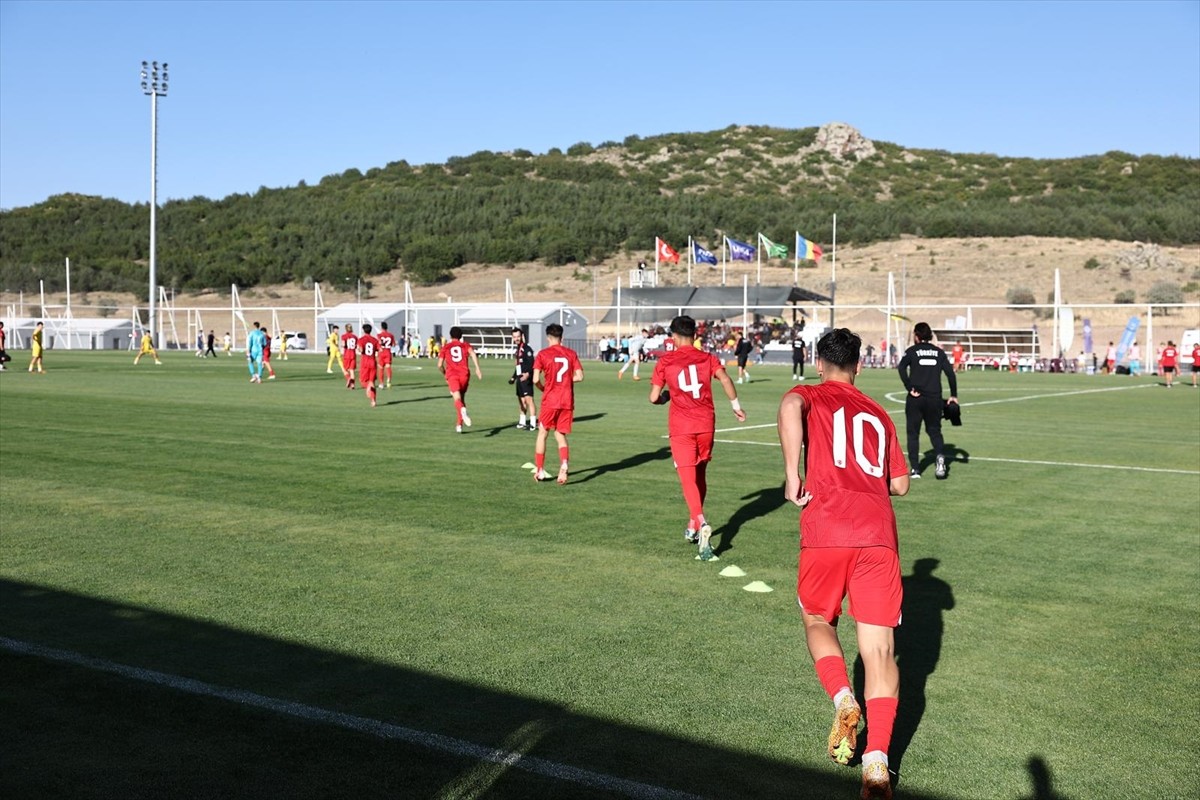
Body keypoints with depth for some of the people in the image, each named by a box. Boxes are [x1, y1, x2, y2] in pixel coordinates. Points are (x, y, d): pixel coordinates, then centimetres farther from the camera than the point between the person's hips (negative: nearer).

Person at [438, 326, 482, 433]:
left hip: (452, 375, -2)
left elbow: (440, 365, 9)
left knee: (457, 398, -18)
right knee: (462, 398, 19)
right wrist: (477, 369, -13)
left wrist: (445, 374, 28)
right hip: (464, 374, 2)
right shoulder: (466, 345, 16)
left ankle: (463, 410, -53)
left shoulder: (444, 347, 16)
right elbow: (472, 353, -7)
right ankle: (459, 425, 21)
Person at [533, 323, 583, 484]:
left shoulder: (543, 354, -5)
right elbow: (579, 377, 0)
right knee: (561, 436, 12)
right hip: (567, 401, 3)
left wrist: (543, 388, 9)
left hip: (550, 400, -3)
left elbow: (536, 379, -11)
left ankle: (539, 470, 15)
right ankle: (564, 464, -14)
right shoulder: (571, 353, 3)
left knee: (542, 434, 13)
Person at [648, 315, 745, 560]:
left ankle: (701, 523, -29)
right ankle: (693, 526, 29)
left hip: (681, 427, -3)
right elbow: (724, 378, -11)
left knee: (688, 479, -7)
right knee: (700, 475, 19)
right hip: (706, 424, 3)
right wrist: (736, 405, -2)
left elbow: (654, 397, 0)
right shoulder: (708, 358, 7)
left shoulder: (665, 362, 2)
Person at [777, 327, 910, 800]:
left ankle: (842, 700, -2)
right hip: (879, 535, 2)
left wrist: (792, 476, -12)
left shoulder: (810, 397, 11)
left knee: (817, 621, 22)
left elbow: (790, 407, -16)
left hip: (826, 532, -2)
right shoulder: (879, 414, 24)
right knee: (879, 650, 2)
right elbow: (900, 484, 25)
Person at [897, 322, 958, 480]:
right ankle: (939, 456, -12)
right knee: (934, 430, 16)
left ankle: (915, 469, 2)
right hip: (935, 398, 2)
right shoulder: (939, 352, 9)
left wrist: (909, 388, -13)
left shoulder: (912, 351, 2)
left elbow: (901, 368, -16)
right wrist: (953, 395, 7)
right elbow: (950, 373, 2)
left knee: (913, 433, 7)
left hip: (915, 398, -2)